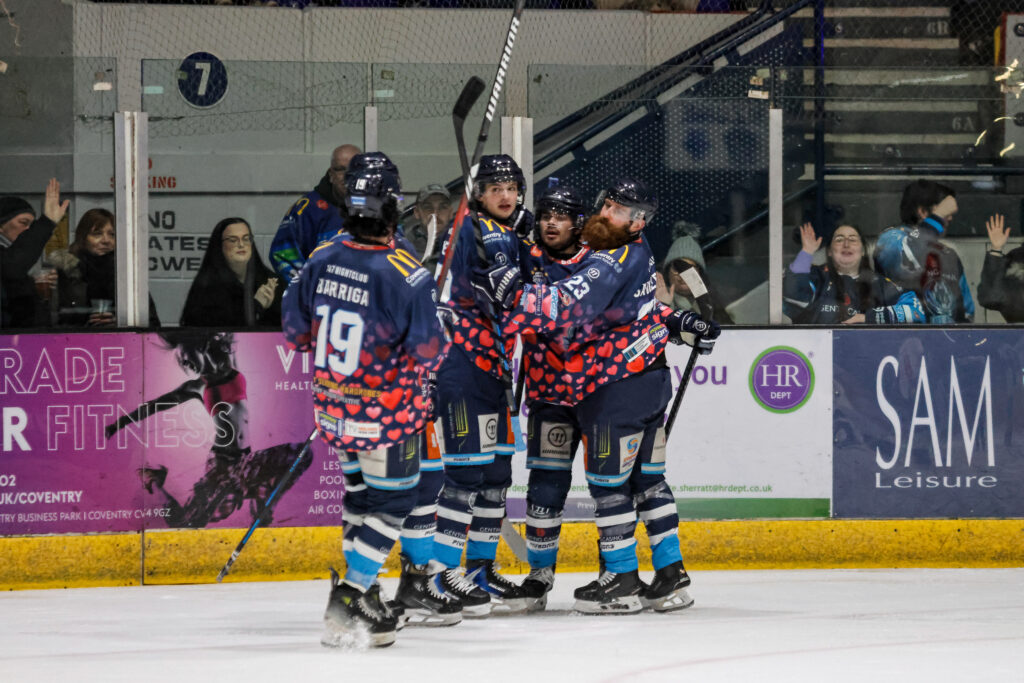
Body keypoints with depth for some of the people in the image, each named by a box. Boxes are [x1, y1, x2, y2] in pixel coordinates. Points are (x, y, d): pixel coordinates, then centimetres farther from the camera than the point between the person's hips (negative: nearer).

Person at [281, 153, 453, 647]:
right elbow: (430, 352, -18)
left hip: (333, 403, 6)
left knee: (363, 489, 22)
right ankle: (350, 597, -5)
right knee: (390, 500, 4)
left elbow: (295, 330, 5)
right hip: (385, 412, -6)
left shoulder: (322, 259, -7)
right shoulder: (406, 276, -24)